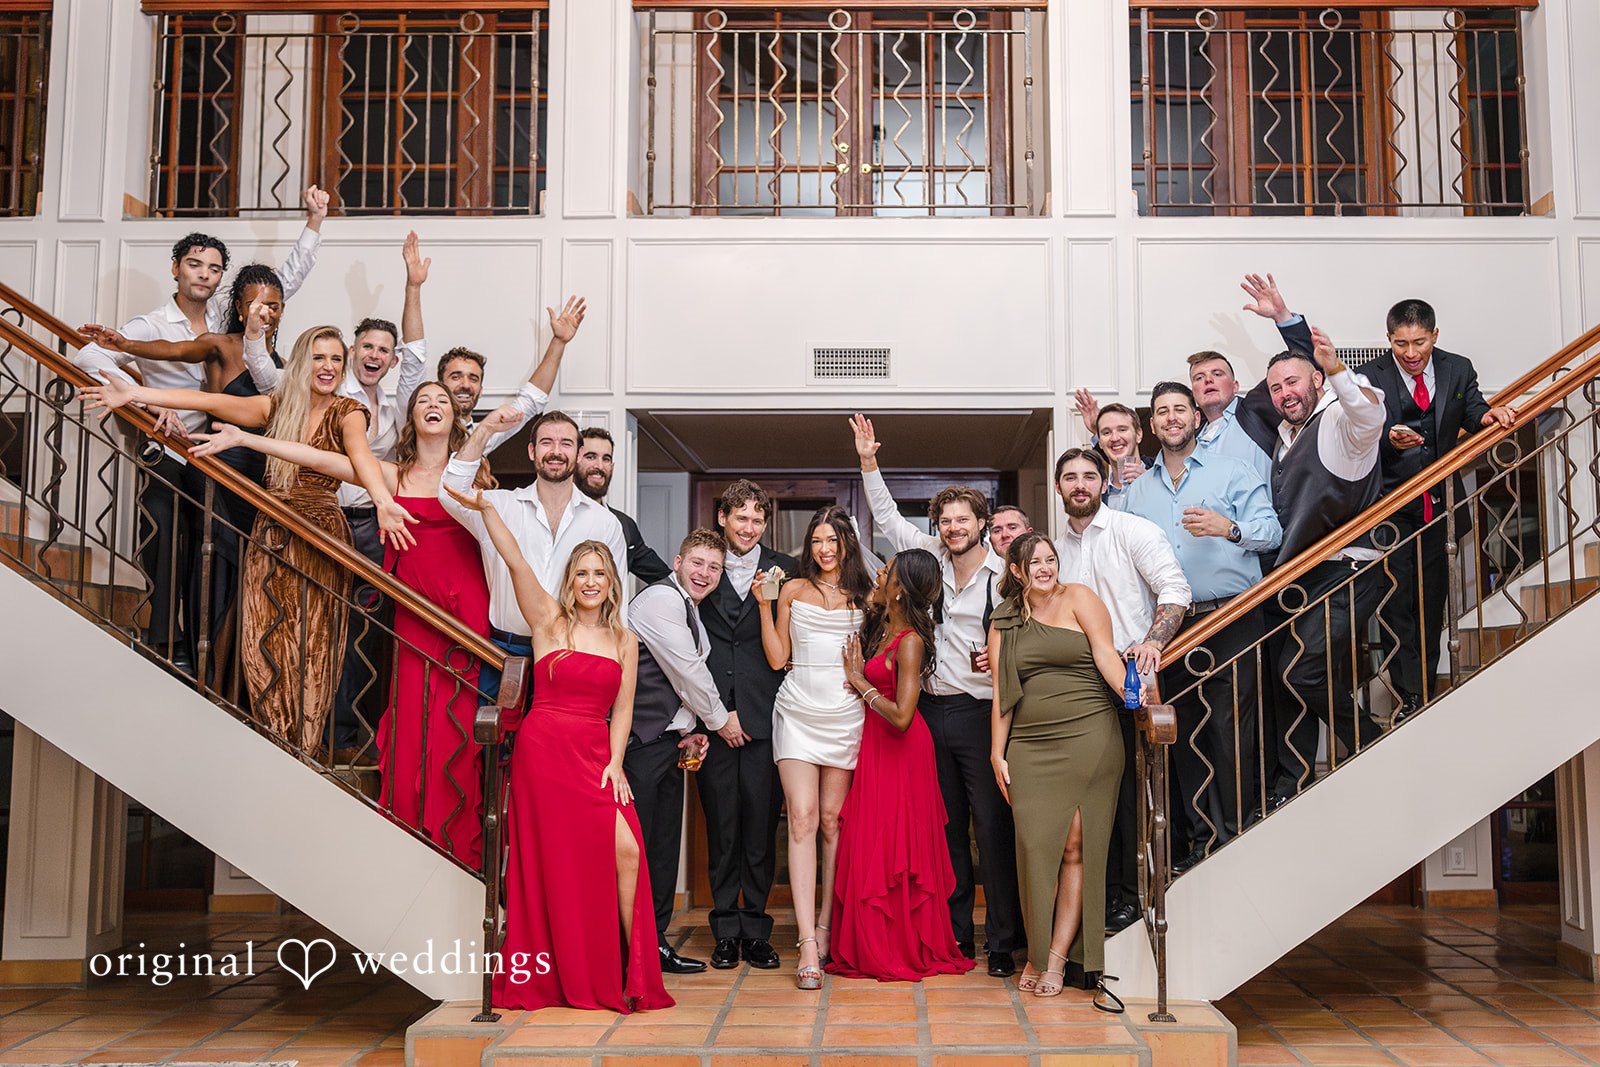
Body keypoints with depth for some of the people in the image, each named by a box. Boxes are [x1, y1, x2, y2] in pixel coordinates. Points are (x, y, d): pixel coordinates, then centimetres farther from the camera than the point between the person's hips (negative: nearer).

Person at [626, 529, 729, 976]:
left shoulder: (691, 612, 19)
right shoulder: (660, 599, -12)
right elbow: (688, 672, -13)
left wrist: (689, 732, 8)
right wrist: (718, 720, 0)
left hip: (670, 739, 10)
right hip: (641, 738, -10)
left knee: (665, 845, 12)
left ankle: (655, 943, 20)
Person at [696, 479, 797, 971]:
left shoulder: (784, 570, 9)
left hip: (764, 715, 0)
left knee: (762, 824, 1)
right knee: (721, 824, 4)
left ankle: (756, 927, 12)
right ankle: (726, 929, 15)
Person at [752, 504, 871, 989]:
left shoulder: (866, 594, 11)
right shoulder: (793, 590, 8)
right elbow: (778, 659, 5)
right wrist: (764, 604, -2)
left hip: (846, 713, 1)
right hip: (799, 712, -1)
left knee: (832, 819, 5)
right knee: (802, 818, -11)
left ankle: (825, 923, 19)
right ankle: (808, 943, -14)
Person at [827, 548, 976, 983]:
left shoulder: (911, 642, -20)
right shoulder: (881, 626, 4)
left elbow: (901, 716, -25)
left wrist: (859, 681, -15)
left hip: (899, 752, -8)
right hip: (875, 748, 8)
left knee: (893, 851, 2)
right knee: (870, 846, 13)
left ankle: (907, 951, 17)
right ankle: (875, 948, 24)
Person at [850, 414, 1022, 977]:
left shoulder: (1003, 576, -2)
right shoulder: (931, 559, 10)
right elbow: (888, 517, 18)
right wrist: (869, 462, 12)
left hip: (982, 712, -4)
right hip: (933, 710, 5)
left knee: (993, 825, -4)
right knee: (946, 826, 11)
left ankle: (1002, 941, 4)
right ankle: (955, 933, 21)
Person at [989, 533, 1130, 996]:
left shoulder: (1077, 597, 6)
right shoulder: (1003, 621, 15)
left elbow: (1105, 652, -5)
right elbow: (1001, 694, 14)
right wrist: (997, 753, 8)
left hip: (1088, 738, -3)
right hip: (1029, 747, 3)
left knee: (1076, 847, -4)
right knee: (1035, 845, -4)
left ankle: (1058, 956, 2)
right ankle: (1037, 954, 7)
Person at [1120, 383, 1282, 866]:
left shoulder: (1232, 472, 6)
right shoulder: (1138, 490, 17)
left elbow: (1271, 532, -1)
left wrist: (1228, 528, -18)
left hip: (1231, 622, -4)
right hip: (1170, 627, 4)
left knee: (1231, 730, -7)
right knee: (1185, 735, 6)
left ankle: (1236, 838, 1)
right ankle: (1201, 838, 14)